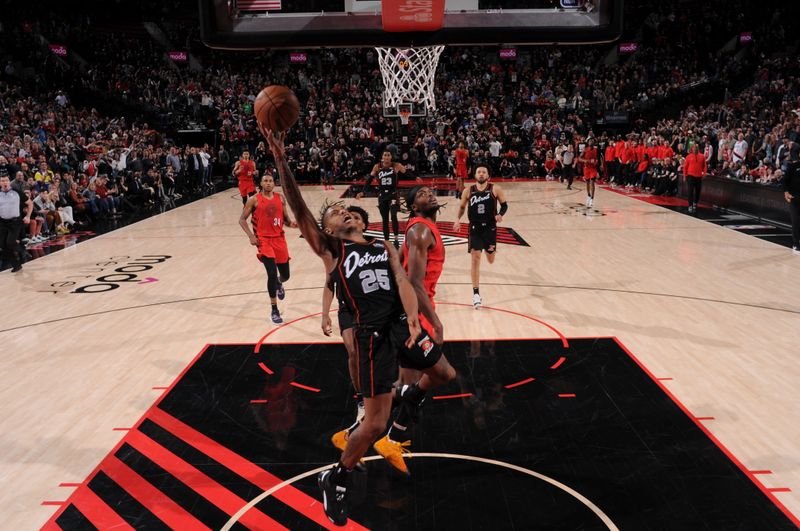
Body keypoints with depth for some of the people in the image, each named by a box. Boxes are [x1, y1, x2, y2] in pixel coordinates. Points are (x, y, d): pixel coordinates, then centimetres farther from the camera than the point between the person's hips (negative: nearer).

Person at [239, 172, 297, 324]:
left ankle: (278, 284, 53)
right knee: (272, 274, -16)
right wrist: (251, 236, -14)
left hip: (279, 238, 4)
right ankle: (274, 311, -2)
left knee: (285, 275, 11)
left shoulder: (280, 198, 6)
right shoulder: (254, 200, -5)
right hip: (263, 240, -4)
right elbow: (242, 219, -1)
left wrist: (291, 223, -10)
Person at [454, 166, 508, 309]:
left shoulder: (495, 189, -5)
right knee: (475, 259, -8)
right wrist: (458, 219, -2)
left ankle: (491, 249, 54)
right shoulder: (468, 191, 0)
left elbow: (504, 205, 2)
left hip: (490, 227, 0)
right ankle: (476, 294, -4)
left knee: (491, 260, 13)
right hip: (475, 228, 0)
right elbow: (462, 207, 14)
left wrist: (500, 215, -18)